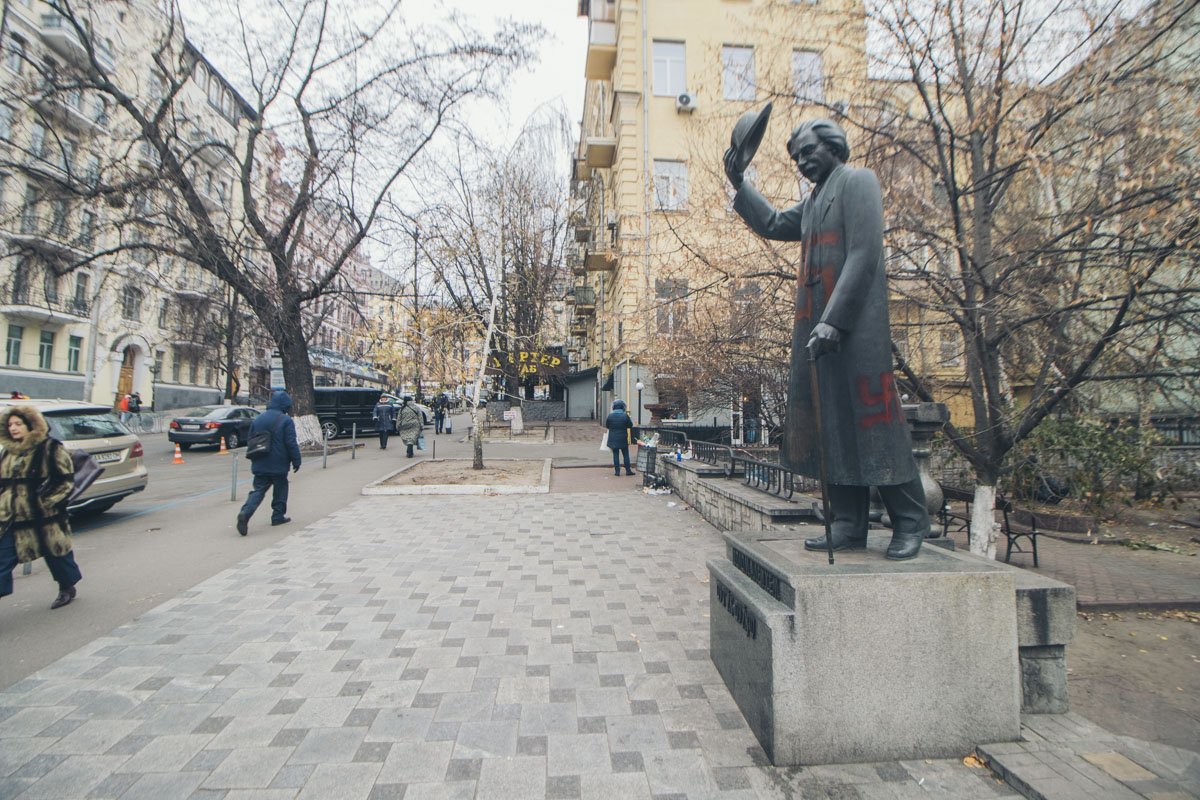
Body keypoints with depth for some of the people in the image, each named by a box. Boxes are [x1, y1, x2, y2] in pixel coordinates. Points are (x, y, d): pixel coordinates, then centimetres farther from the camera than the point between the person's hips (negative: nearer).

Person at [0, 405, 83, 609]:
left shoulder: (51, 449, -9)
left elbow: (65, 480, -10)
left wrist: (44, 501, -16)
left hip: (45, 518, -5)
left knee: (56, 554, 10)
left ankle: (67, 588, 29)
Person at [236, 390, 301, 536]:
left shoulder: (257, 419, 8)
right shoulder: (286, 421, -12)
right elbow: (291, 444, -15)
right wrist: (296, 461, -5)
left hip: (260, 465, 5)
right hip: (279, 465, -5)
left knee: (258, 490, 7)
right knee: (280, 489, 12)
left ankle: (245, 512, -14)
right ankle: (278, 516, 19)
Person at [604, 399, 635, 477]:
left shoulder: (610, 415, -6)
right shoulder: (625, 416, -10)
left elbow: (606, 425, 5)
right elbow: (630, 425, 1)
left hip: (613, 439, 1)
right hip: (623, 439, -1)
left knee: (615, 455, 6)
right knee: (626, 455, 9)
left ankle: (617, 471, 6)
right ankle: (628, 470, 11)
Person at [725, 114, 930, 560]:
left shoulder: (857, 181, 1)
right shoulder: (812, 203, 25)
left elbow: (864, 256, -11)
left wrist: (833, 320, -20)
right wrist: (739, 184, 24)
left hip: (855, 326, -8)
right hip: (815, 328, 8)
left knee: (871, 419, -7)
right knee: (829, 424, 4)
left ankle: (910, 522, 7)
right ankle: (848, 526, 10)